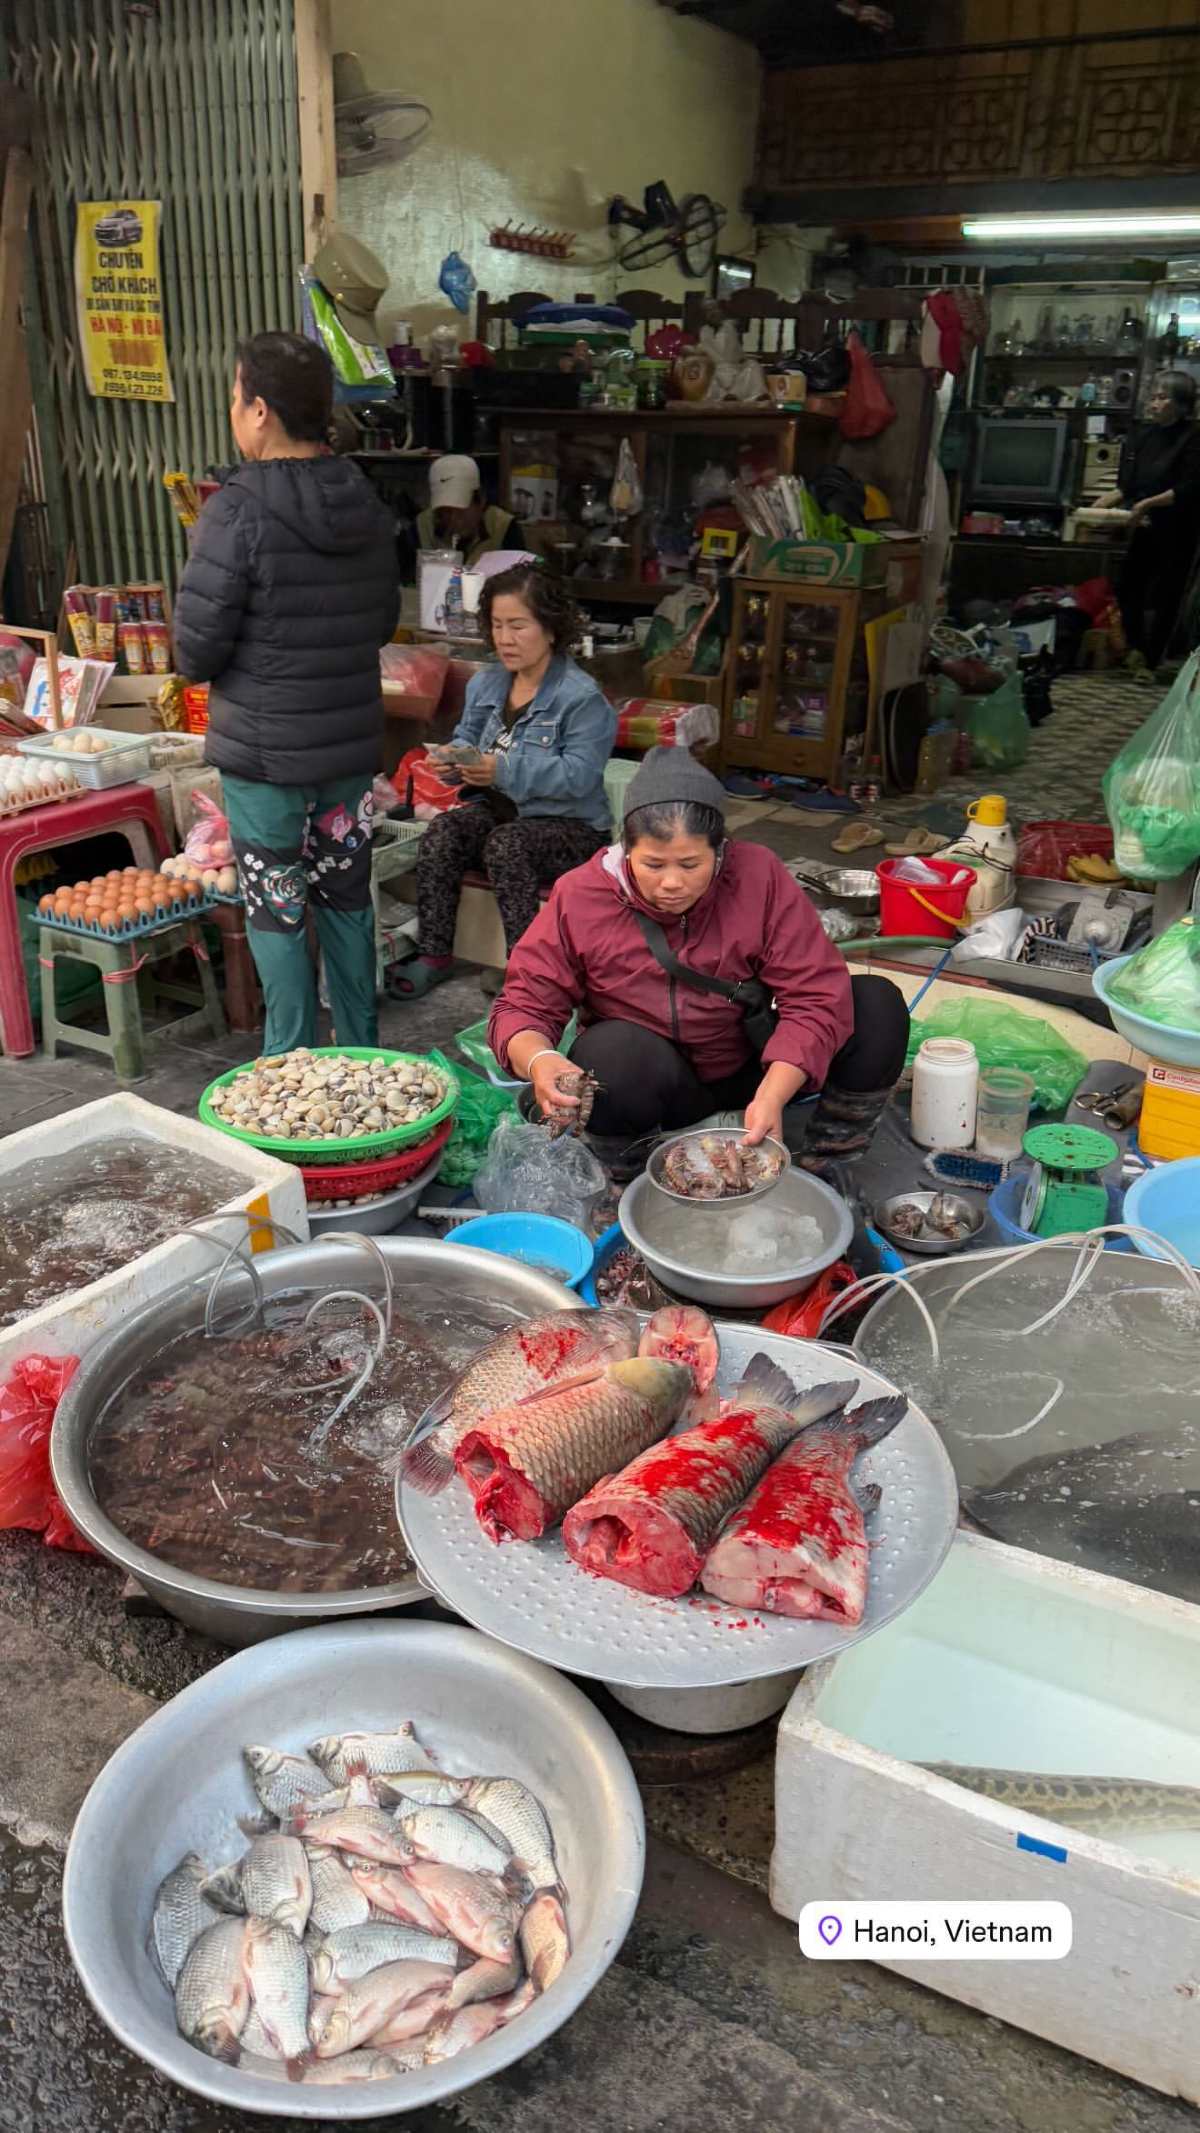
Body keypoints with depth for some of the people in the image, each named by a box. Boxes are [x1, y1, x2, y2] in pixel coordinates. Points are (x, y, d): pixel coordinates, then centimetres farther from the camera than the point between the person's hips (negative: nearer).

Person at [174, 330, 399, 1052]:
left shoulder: (238, 509, -16)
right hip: (353, 745, 6)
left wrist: (212, 665, 6)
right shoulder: (369, 505, 3)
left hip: (264, 749, -6)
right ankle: (361, 1057, 26)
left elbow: (197, 647, -16)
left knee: (277, 912, 5)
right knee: (348, 901, 16)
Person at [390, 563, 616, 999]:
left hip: (569, 824, -6)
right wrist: (456, 756, -7)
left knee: (506, 844, -35)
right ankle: (434, 954, -18)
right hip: (497, 807, 6)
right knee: (443, 832, -22)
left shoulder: (582, 697, -14)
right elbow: (466, 735, 19)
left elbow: (578, 775, -23)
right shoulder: (485, 683, 9)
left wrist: (504, 771, -30)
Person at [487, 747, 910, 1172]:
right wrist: (538, 1061, -37)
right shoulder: (580, 897, -15)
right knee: (612, 1051, -38)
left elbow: (815, 995, -20)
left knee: (877, 1003, -18)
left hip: (751, 1069, 2)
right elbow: (522, 1005, -12)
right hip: (647, 1084, -2)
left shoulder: (760, 877, -16)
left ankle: (827, 1167, -2)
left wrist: (772, 1096, -35)